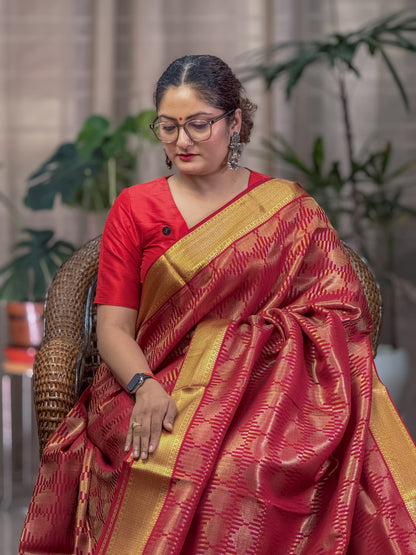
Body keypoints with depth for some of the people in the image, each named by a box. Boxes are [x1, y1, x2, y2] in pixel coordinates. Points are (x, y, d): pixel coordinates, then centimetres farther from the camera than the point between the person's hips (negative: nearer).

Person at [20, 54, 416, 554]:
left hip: (267, 384, 0)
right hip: (163, 386, 0)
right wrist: (145, 385, -17)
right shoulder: (135, 208, 12)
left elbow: (339, 310, 4)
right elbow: (113, 326, 5)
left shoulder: (288, 208, 12)